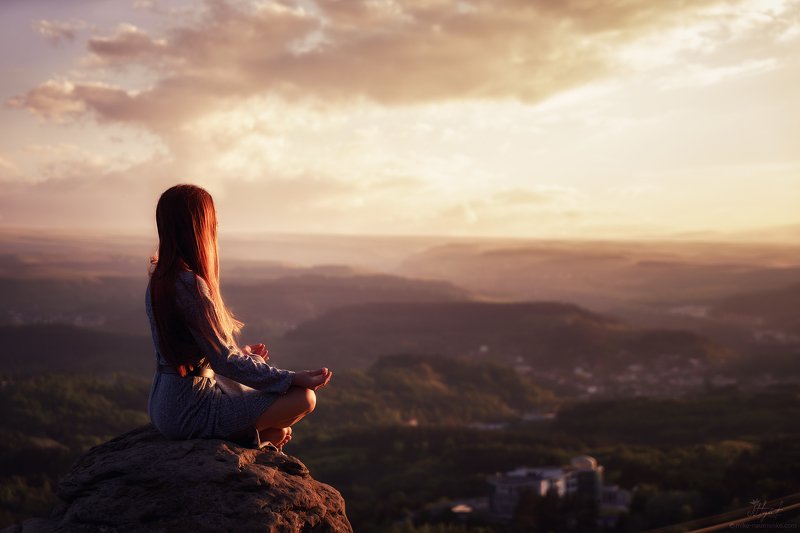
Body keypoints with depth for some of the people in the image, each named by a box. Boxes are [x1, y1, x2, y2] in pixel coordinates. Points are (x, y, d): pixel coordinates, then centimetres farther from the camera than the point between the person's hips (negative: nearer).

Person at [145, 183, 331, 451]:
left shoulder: (158, 278, 5)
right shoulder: (190, 285, -24)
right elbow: (225, 362, -23)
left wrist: (241, 353, 23)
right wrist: (293, 378, -17)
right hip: (188, 410, -10)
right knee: (304, 398, -10)